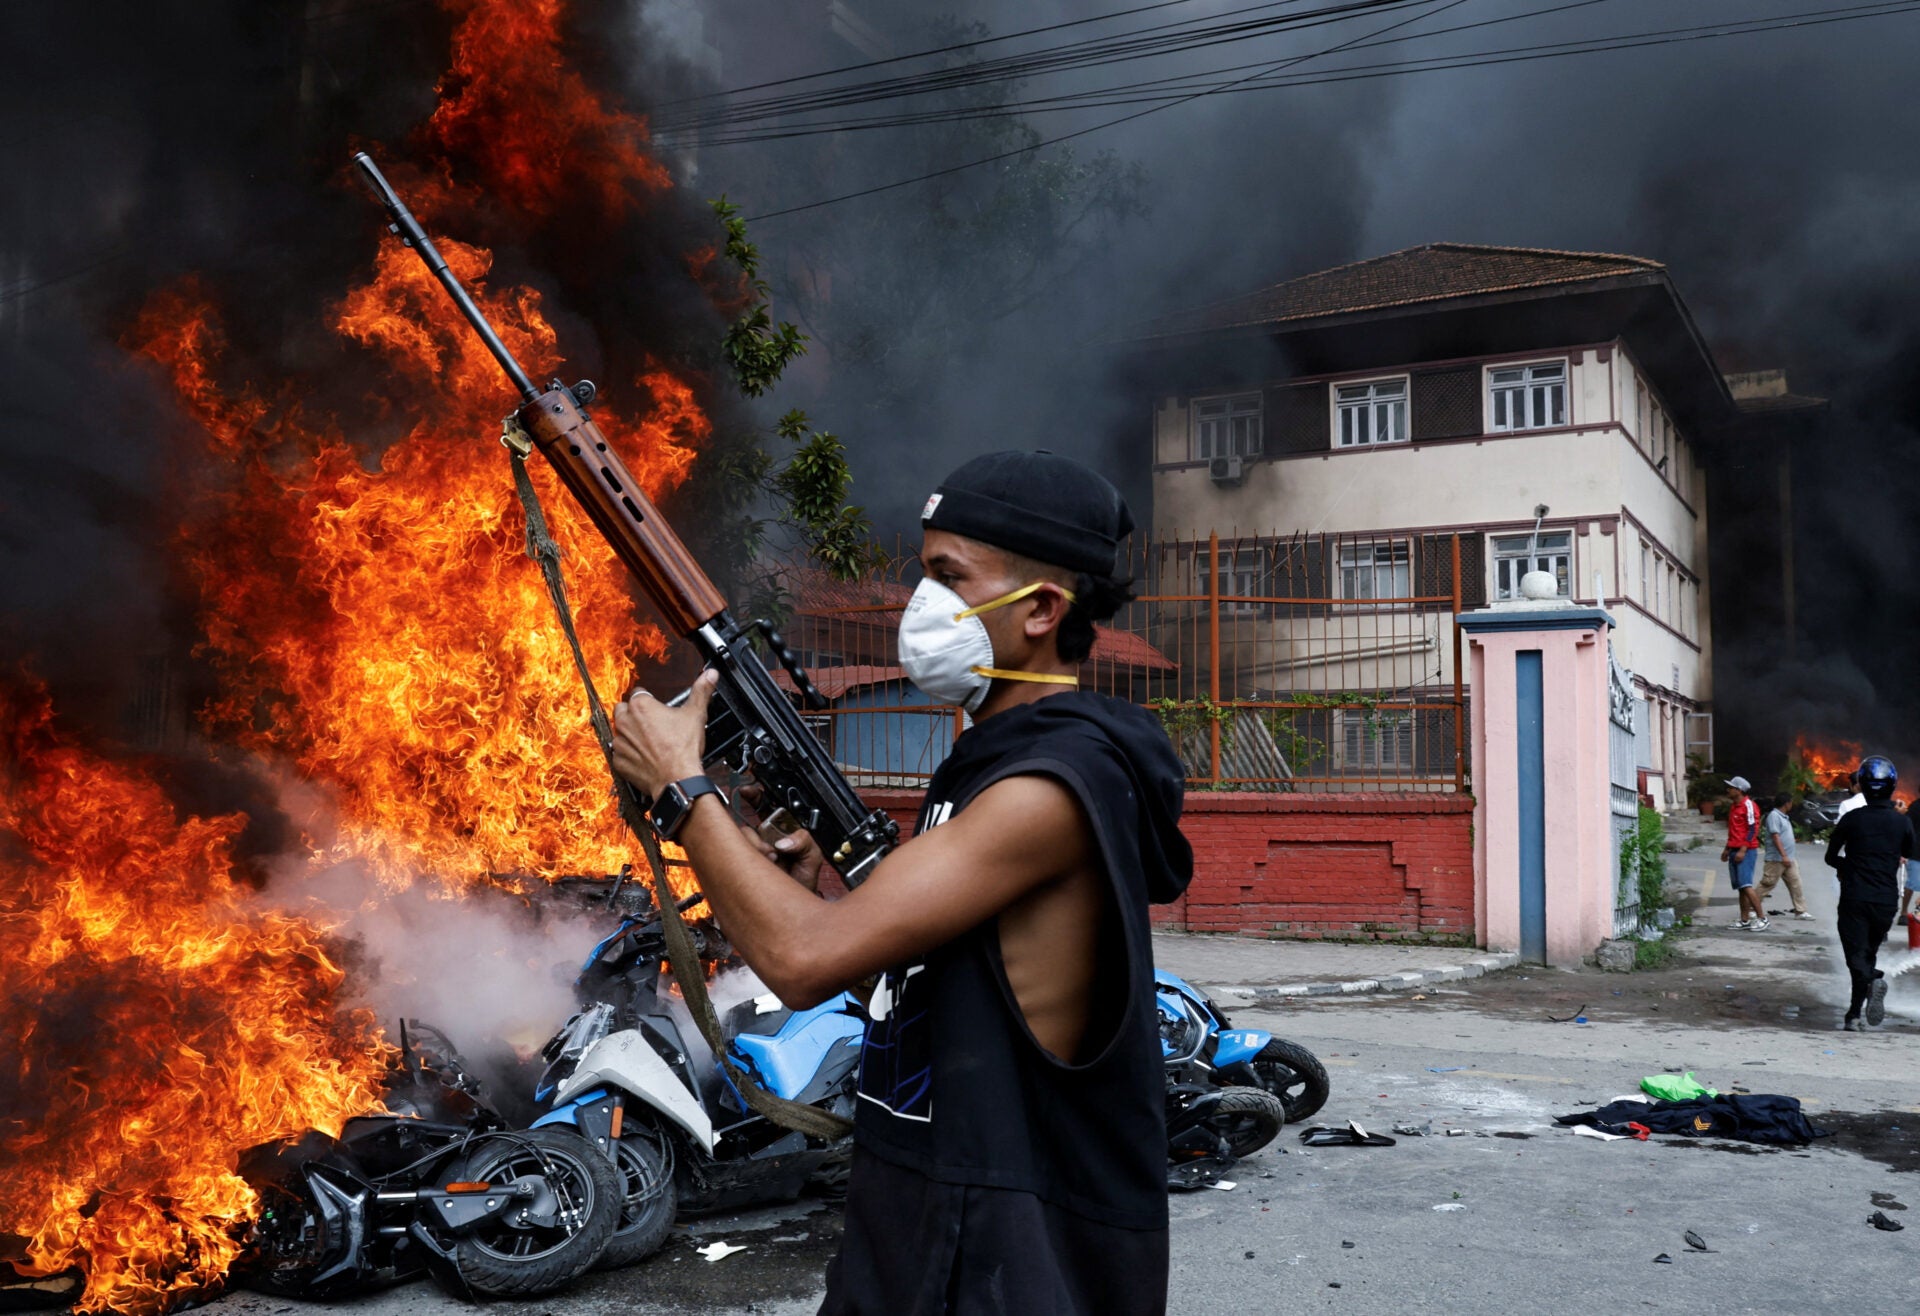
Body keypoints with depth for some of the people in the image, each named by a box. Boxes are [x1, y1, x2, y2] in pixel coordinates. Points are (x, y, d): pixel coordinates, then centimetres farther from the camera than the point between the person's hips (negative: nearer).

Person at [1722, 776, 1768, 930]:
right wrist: (1727, 850, 24)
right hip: (1735, 851, 9)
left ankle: (1762, 918, -12)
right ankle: (1745, 920, 9)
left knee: (1746, 885, -15)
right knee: (1740, 888, 7)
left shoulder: (1748, 805, -11)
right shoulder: (1734, 807, 17)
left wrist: (1743, 850, -21)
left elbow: (1753, 829, -16)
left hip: (1746, 851, -9)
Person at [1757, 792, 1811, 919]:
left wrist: (1787, 857, 22)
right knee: (1768, 884, -3)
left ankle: (1800, 911, 8)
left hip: (1788, 859, 10)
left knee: (1795, 884, 6)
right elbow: (1775, 837, -21)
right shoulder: (1774, 816, -14)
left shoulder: (1783, 817, 16)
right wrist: (1783, 856, -26)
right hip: (1775, 859, -9)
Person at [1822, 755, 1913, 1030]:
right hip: (1886, 900, 2)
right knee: (1869, 952, 17)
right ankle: (1854, 1015, 13)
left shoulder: (1851, 819, -6)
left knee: (1856, 955, -1)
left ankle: (1873, 979, -34)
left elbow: (1831, 857, 4)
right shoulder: (1902, 822, -2)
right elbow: (1909, 854, 18)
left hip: (1854, 897, -2)